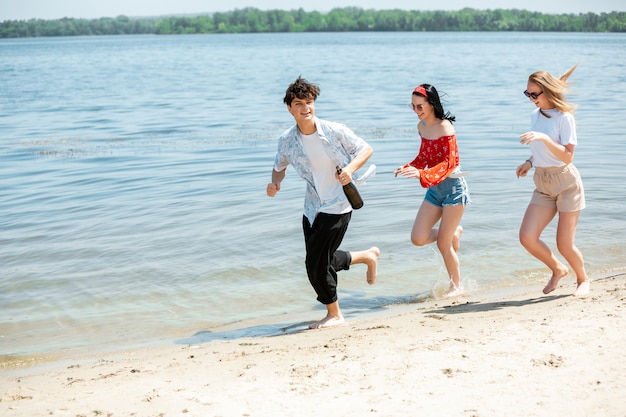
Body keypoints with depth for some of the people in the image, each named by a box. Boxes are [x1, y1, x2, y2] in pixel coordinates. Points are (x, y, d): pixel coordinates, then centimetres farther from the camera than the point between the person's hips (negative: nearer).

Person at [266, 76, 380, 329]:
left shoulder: (334, 131, -15)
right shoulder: (287, 141, -5)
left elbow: (366, 149, -4)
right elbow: (280, 167, 12)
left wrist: (351, 168, -23)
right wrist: (274, 183, -10)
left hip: (337, 205, -6)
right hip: (312, 206, 6)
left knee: (316, 263, -7)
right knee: (322, 261, 14)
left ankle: (334, 315, 16)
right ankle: (368, 256, 41)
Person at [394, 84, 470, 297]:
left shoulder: (445, 127, -18)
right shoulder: (421, 127, 5)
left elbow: (449, 163, -23)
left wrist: (421, 174, -37)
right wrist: (408, 168, -4)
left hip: (453, 187, -7)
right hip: (434, 189, 7)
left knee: (442, 243, -3)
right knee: (418, 238, 0)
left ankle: (456, 286, 18)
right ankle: (454, 232, 28)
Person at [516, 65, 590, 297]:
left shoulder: (564, 117, -14)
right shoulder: (535, 116, 7)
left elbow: (567, 156, -20)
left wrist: (543, 138, -30)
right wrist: (530, 162, 1)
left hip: (567, 183, -6)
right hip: (543, 186, 6)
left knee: (564, 244, -2)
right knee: (527, 237, -8)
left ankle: (583, 280, 28)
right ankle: (558, 270, 19)